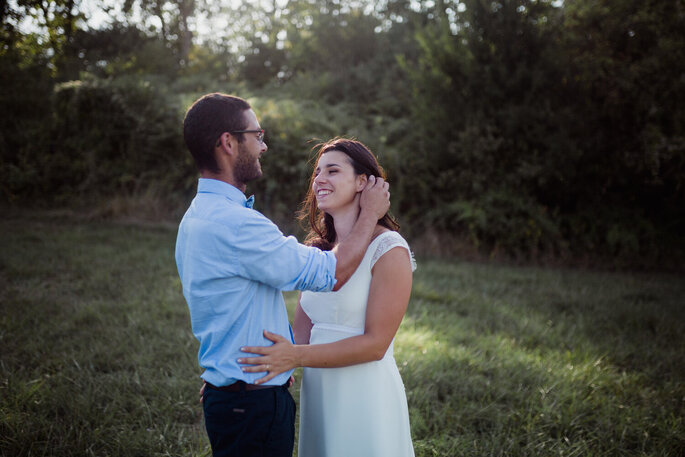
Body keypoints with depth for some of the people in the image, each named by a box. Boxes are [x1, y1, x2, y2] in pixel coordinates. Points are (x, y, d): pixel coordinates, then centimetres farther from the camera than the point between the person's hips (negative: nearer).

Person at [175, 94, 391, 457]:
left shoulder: (197, 216, 10)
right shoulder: (234, 223, -24)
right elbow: (332, 274, -19)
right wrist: (370, 213, -5)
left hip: (224, 393, 10)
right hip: (252, 405, -10)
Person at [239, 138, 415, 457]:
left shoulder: (389, 250, -13)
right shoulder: (318, 249, 8)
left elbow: (375, 344, -17)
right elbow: (301, 331, 6)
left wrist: (296, 357, -23)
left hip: (365, 396, -6)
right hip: (318, 392, 6)